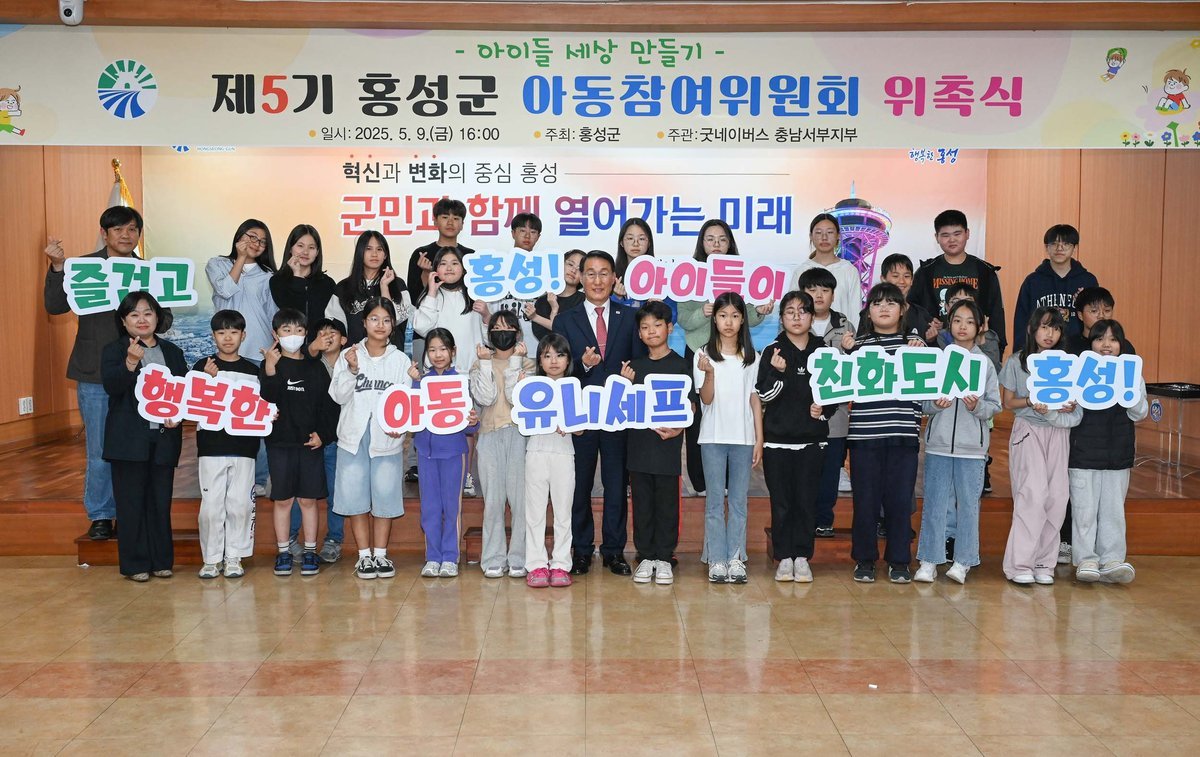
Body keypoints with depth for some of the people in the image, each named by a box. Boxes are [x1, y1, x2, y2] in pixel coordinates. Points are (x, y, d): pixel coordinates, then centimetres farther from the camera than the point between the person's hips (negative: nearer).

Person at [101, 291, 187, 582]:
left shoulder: (173, 352, 13)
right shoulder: (114, 350, 0)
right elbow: (111, 386, -16)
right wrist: (131, 362, -31)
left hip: (164, 438, 3)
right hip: (129, 439, -3)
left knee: (161, 501, 9)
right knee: (131, 502, 2)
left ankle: (161, 560, 18)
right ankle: (134, 564, 9)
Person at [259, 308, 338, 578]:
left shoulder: (316, 368, 9)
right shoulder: (270, 366, 3)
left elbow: (329, 405, 8)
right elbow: (266, 399, -14)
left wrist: (323, 434, -3)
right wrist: (270, 370, -27)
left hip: (311, 443, 1)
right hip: (280, 443, -1)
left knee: (309, 499, 4)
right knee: (282, 500, 4)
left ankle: (310, 552, 12)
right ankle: (283, 552, 13)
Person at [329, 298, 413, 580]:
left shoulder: (401, 360, 7)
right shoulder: (348, 355, 5)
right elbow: (338, 396, -1)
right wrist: (352, 370, -15)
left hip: (386, 439, 0)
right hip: (353, 437, 0)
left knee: (385, 496, 2)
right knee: (356, 496, 2)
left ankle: (381, 554, 13)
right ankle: (364, 555, 12)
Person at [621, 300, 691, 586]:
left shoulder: (680, 365, 0)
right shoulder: (635, 366, 10)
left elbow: (689, 405, 0)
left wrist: (677, 429, -16)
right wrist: (625, 382, -4)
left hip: (668, 443, -3)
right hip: (638, 442, 3)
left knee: (667, 503, 3)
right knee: (642, 502, 7)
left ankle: (664, 558, 13)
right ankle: (645, 556, 17)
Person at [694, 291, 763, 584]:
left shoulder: (751, 357, 6)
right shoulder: (704, 355, 0)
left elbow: (755, 399, 7)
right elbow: (706, 399, -6)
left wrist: (759, 439, 2)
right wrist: (709, 373, -24)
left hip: (743, 437, 1)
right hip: (713, 436, -1)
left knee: (739, 500, 5)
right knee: (715, 500, 2)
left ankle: (736, 559, 10)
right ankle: (716, 560, 7)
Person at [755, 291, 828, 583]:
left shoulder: (823, 352, 5)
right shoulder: (772, 352, 0)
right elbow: (764, 395, -6)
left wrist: (824, 408, -5)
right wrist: (777, 371, -22)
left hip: (812, 439, 1)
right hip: (777, 439, -1)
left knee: (807, 500, 4)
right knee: (781, 501, 4)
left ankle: (802, 557, 14)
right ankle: (784, 557, 13)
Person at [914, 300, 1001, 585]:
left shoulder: (985, 363, 6)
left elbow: (995, 405, 3)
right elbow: (922, 402, 5)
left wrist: (978, 406, -16)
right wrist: (935, 405, -15)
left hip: (972, 446, 0)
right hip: (939, 443, 0)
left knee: (968, 503, 4)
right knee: (934, 502, 2)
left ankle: (962, 562, 13)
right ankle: (929, 561, 9)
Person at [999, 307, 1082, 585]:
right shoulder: (1016, 362, 3)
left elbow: (1074, 401, 14)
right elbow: (1007, 402, 3)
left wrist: (1069, 405, -8)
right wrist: (1031, 402, -15)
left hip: (1058, 432, 3)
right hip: (1028, 431, -3)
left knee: (1057, 495, -3)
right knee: (1033, 493, -14)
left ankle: (1044, 562, 6)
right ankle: (1020, 564, -10)